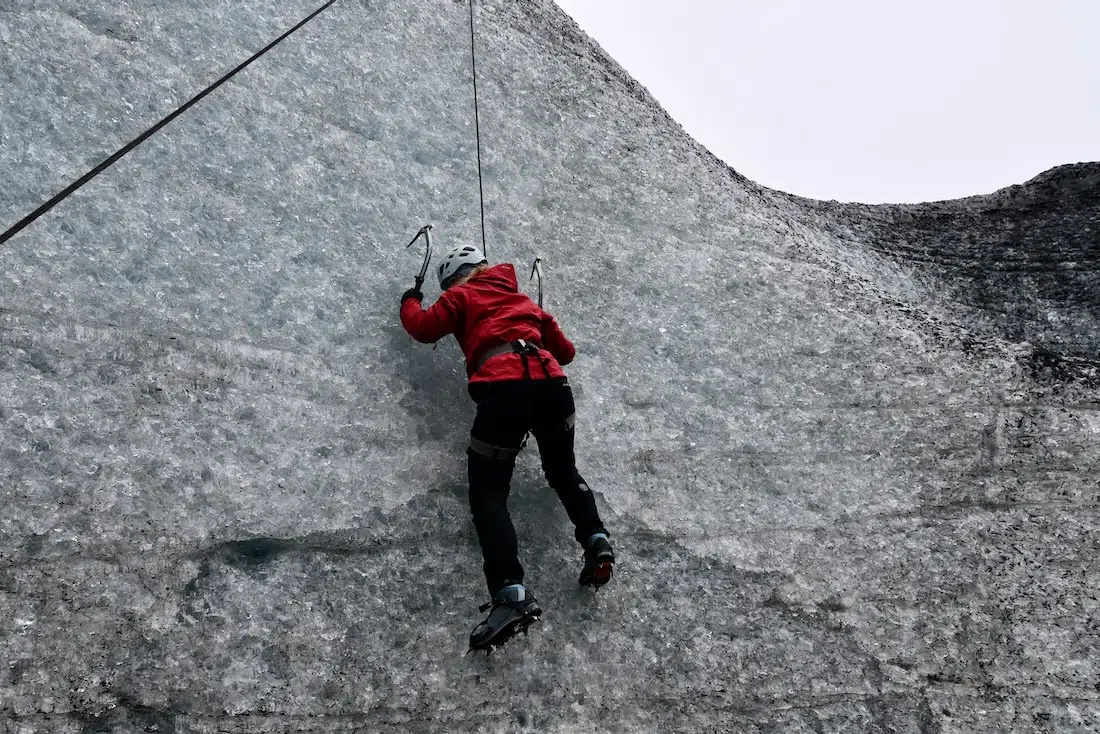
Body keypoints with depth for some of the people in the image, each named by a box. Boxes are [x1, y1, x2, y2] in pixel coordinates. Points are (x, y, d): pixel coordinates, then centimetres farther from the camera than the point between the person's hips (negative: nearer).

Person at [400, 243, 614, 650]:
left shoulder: (462, 296, 20)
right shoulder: (523, 299, 33)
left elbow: (424, 328, 15)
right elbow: (566, 351, 34)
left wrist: (410, 302, 35)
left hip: (504, 387, -5)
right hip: (552, 383, 5)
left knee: (487, 491, -3)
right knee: (564, 471, 27)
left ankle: (511, 592, -21)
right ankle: (596, 539, 2)